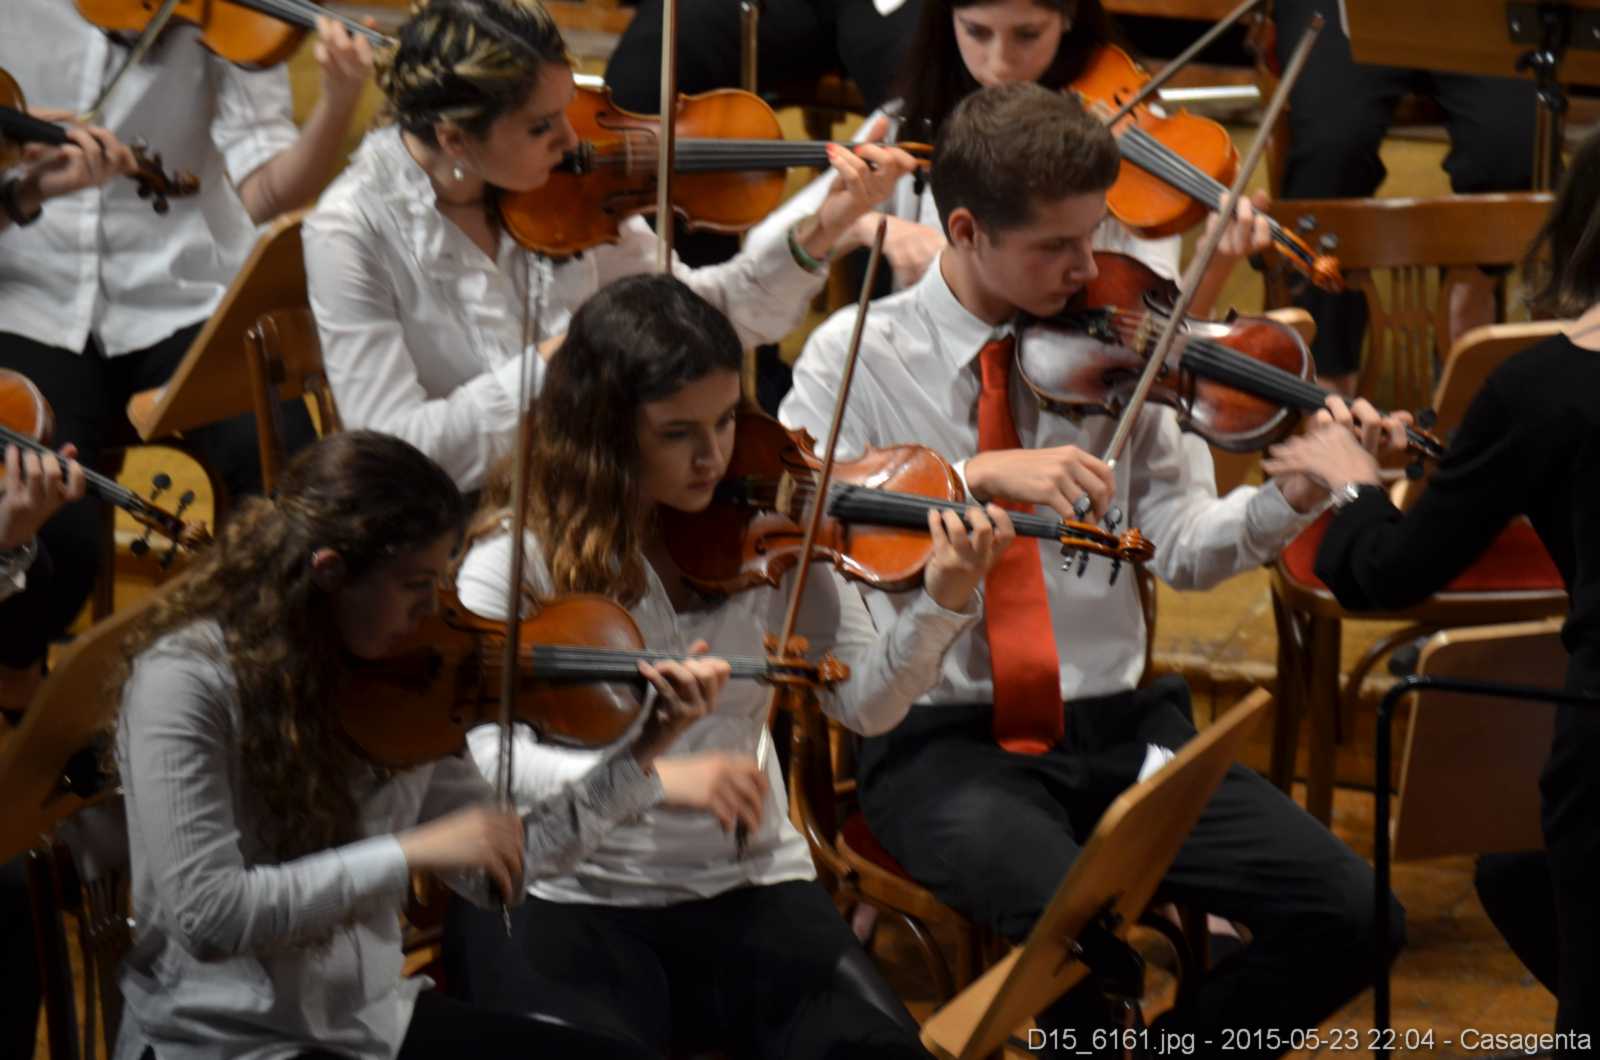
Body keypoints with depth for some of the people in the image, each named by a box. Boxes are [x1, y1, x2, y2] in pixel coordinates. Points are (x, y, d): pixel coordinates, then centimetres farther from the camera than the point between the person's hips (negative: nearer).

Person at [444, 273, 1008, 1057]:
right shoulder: (520, 555, -9)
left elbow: (864, 703, 2)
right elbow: (481, 753, -20)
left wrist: (943, 607, -16)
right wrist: (651, 777, -34)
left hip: (746, 888, 3)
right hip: (562, 901, -3)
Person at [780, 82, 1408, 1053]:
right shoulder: (857, 355, -1)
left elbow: (1182, 547, 2)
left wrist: (1294, 493, -17)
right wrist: (978, 475, -26)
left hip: (1117, 726, 4)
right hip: (942, 742, -4)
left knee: (1347, 915, -15)